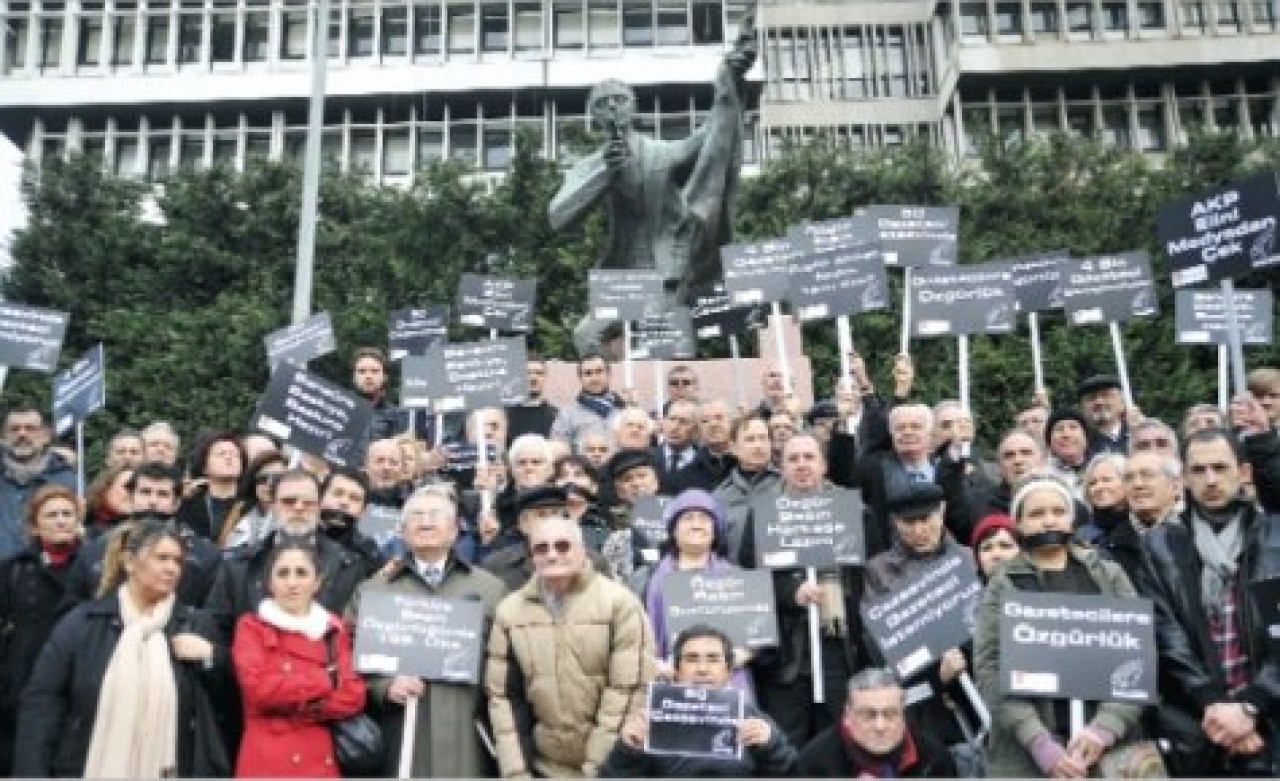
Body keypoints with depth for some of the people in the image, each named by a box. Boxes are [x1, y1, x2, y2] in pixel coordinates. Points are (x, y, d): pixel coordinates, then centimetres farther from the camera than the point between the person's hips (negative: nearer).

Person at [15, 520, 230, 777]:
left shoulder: (195, 625, 5)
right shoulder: (81, 624, 1)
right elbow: (41, 702, 0)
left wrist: (210, 656, -10)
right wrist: (33, 772, -8)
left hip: (169, 774, 1)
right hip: (92, 772, 0)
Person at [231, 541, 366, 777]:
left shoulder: (335, 630, 14)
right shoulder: (252, 627, 6)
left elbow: (353, 696, 3)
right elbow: (260, 687, -10)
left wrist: (299, 706, -9)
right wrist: (328, 680, -3)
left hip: (321, 764, 3)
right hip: (269, 764, -3)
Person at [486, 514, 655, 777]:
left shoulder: (619, 602, -10)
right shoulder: (510, 611, 2)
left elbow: (629, 688, -13)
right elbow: (503, 695, 3)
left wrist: (597, 766, -15)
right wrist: (515, 771, -3)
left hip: (613, 767, -3)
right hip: (544, 767, 3)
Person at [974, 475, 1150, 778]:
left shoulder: (1109, 575, 10)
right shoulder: (1002, 587, 4)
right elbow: (990, 670, -4)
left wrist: (1104, 727, -11)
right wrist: (1041, 744, -15)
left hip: (1114, 749, 2)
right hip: (1027, 758, -1)